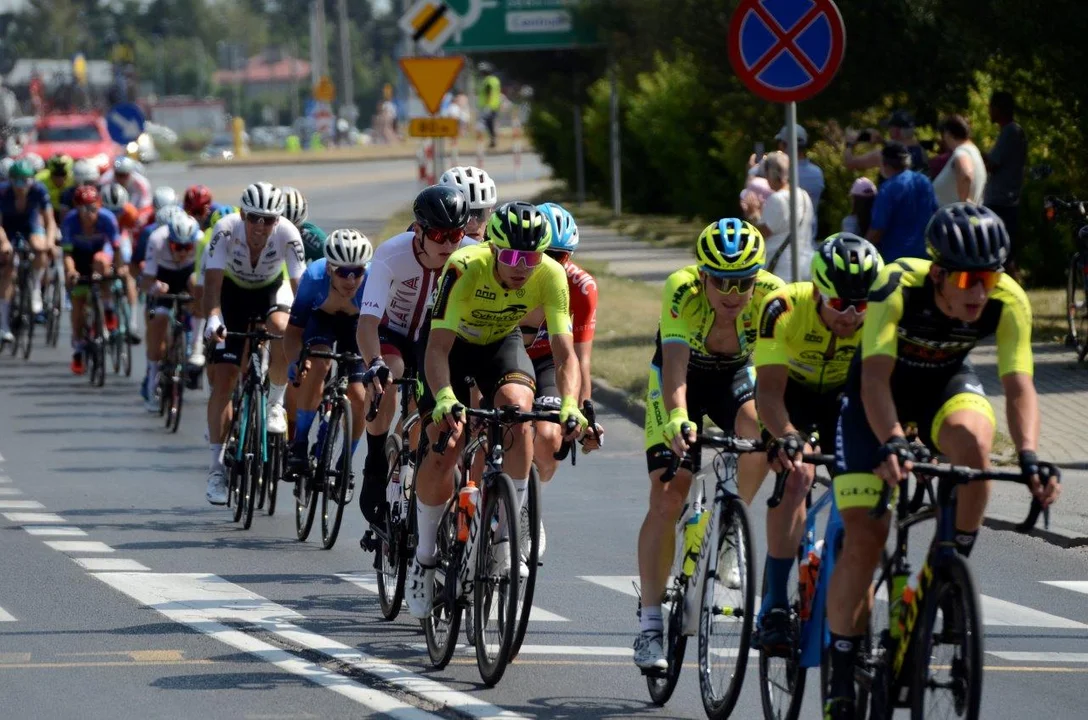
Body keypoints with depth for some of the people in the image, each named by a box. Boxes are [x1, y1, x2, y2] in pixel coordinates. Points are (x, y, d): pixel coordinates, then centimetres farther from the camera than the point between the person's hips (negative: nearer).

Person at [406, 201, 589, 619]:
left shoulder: (550, 276, -27)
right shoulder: (465, 269, -35)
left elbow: (565, 353, -28)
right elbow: (437, 348, -39)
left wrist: (569, 405, -46)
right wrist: (444, 398, -57)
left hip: (502, 343, 2)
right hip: (453, 343, -2)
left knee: (518, 412, -28)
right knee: (444, 448, -16)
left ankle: (506, 538, -16)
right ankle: (425, 555, 6)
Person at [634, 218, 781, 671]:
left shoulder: (771, 296, -30)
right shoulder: (681, 292, -34)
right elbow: (674, 364, -45)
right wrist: (677, 420, -63)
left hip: (737, 375, 1)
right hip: (684, 376, -1)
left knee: (760, 430, -33)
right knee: (667, 496, -13)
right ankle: (650, 623, -6)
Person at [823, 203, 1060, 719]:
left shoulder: (1008, 302, -26)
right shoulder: (897, 287, -34)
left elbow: (1018, 385, -31)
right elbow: (876, 376, -42)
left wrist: (1028, 456, -49)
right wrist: (891, 443, -59)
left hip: (946, 384, 2)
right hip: (882, 392, -2)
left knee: (971, 438, -36)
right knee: (863, 538, -13)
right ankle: (842, 675, 2)